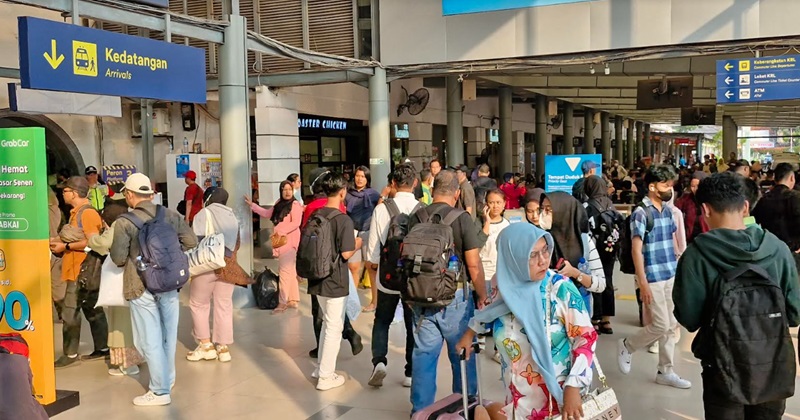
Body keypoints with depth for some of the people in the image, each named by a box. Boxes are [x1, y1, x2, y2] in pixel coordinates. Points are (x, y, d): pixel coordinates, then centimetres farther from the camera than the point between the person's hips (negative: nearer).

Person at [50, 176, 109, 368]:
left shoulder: (87, 213, -16)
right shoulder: (77, 212, 15)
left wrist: (66, 246, -17)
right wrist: (60, 242, 8)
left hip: (83, 271, -10)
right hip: (78, 270, 10)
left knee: (70, 313, -5)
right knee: (92, 310, 13)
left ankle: (70, 354, 4)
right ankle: (102, 349, 19)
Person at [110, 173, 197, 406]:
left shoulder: (124, 222, -12)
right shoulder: (170, 215, 0)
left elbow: (118, 259, -9)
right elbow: (191, 242, 1)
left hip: (142, 287, -4)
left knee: (150, 340, 5)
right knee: (168, 337, 17)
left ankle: (160, 391, 11)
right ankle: (166, 382, 31)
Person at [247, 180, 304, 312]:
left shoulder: (295, 204, -10)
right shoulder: (279, 203, 15)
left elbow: (296, 223, -18)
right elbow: (268, 214, 25)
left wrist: (280, 231, -23)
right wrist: (252, 205, 23)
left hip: (289, 241, -8)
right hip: (281, 241, 8)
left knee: (285, 271, -10)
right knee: (290, 272, 11)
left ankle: (283, 302, -7)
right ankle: (293, 300, 17)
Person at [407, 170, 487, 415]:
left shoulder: (416, 218, 1)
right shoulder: (462, 219, -11)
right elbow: (474, 264, -12)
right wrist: (482, 296, 0)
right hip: (454, 296, -3)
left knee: (424, 355, 11)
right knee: (462, 354, 12)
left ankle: (420, 409, 21)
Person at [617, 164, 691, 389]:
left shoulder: (667, 211, 9)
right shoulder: (641, 213, -14)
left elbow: (671, 243, 16)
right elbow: (636, 251, -16)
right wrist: (643, 283, -19)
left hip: (671, 276, 7)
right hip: (653, 278, -7)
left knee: (672, 325, 10)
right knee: (661, 325, -5)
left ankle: (666, 372, 21)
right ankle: (627, 346, 19)